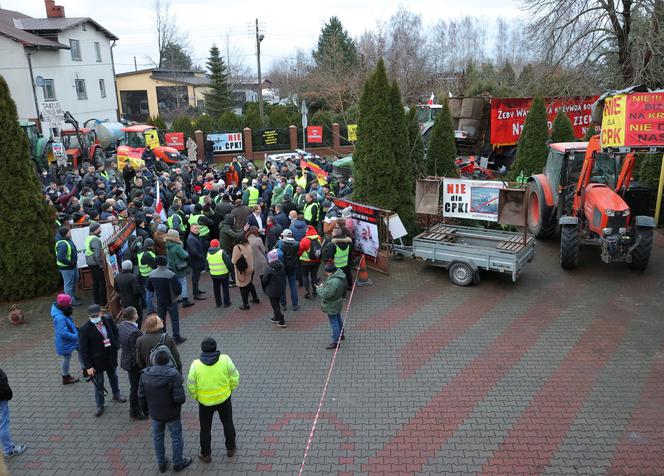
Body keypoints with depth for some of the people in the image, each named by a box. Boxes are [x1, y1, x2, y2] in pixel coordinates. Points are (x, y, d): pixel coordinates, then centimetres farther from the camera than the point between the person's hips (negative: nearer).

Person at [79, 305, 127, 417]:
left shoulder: (108, 320, -12)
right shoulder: (84, 329, -23)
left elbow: (116, 332, 7)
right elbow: (83, 350, -17)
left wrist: (116, 345, -6)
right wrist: (88, 366, -17)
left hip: (111, 356, 4)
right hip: (97, 360, -4)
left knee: (113, 377, 25)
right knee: (98, 383, 11)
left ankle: (116, 394, 49)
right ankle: (99, 405, 29)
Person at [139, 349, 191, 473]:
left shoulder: (145, 374, -12)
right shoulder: (173, 375, -26)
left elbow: (141, 395, -2)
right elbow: (179, 398, -28)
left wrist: (146, 409, 14)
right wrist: (182, 399, -4)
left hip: (154, 413, 4)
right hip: (171, 414, -4)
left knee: (157, 437, 23)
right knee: (176, 437, 16)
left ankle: (161, 463, 37)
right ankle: (178, 463, 32)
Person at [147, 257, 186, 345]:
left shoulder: (152, 274, -7)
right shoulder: (171, 274, -23)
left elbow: (149, 287, 6)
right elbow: (178, 288, -22)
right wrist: (177, 294, 0)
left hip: (159, 301, 4)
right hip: (171, 300, -4)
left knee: (161, 319, 16)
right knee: (175, 319, 9)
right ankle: (176, 337, 13)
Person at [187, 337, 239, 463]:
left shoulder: (196, 365, -19)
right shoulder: (225, 360, -18)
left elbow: (191, 387, -10)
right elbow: (234, 378, -9)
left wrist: (196, 397, 8)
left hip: (205, 402, -1)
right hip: (224, 399, 1)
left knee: (205, 428, 19)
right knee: (228, 423, 22)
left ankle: (206, 454, 32)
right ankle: (230, 448, 36)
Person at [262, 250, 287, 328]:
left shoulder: (270, 269, -26)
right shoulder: (281, 265, -7)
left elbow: (264, 280, -15)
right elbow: (284, 277, 3)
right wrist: (283, 286, 15)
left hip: (272, 291, -7)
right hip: (281, 289, 7)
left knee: (275, 306, 5)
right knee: (276, 304, 24)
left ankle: (282, 321, 6)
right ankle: (276, 317, 38)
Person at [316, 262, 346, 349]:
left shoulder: (333, 282, -36)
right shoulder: (339, 274, -7)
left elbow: (325, 295, -31)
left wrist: (319, 288, -11)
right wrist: (324, 286, 0)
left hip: (332, 306, -10)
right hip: (337, 302, 10)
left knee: (334, 323, 4)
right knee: (338, 318, 27)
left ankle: (335, 341, 17)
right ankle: (341, 334, 46)